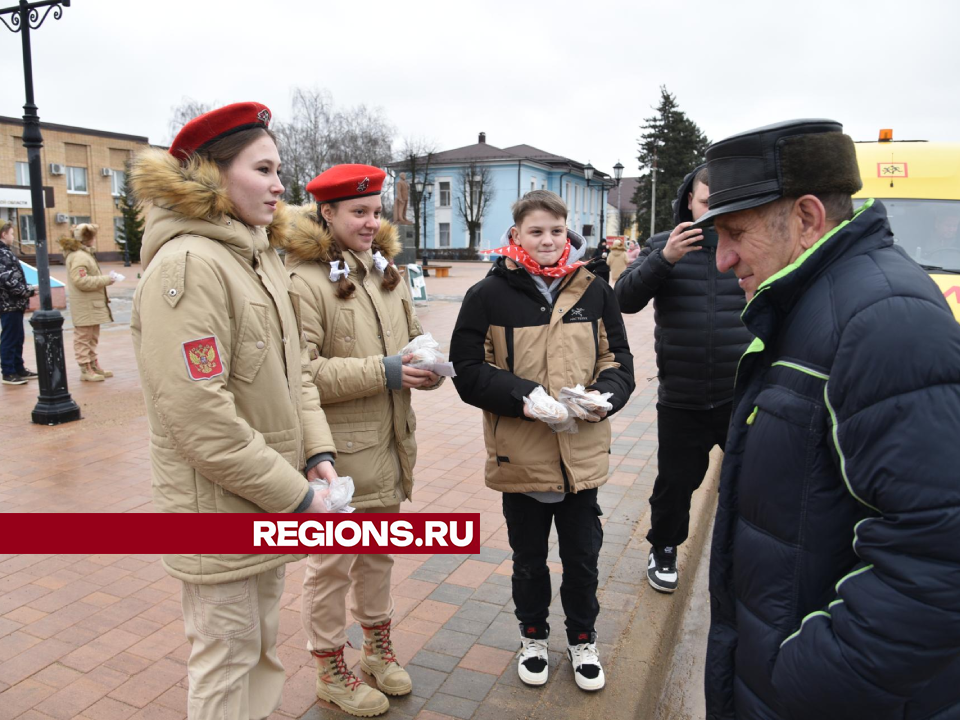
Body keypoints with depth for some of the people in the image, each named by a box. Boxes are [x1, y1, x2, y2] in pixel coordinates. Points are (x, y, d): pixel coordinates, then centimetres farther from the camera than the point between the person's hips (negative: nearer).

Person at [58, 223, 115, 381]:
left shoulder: (85, 254, 17)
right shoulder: (79, 256, -18)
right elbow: (81, 280, -25)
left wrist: (104, 280, 11)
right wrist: (105, 280, -20)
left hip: (92, 304, 11)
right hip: (84, 306, -11)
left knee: (92, 337, 19)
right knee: (84, 337, -2)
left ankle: (94, 365, 30)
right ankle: (86, 370, 3)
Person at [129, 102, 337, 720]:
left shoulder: (264, 259, 8)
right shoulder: (187, 264, -21)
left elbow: (297, 367, 11)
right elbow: (199, 415, -26)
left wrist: (318, 451, -3)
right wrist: (297, 497, -19)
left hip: (269, 508, 8)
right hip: (219, 513, -8)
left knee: (262, 646, 25)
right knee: (226, 666, 11)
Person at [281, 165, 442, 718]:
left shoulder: (387, 271, 9)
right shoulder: (303, 281, -17)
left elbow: (413, 336, 17)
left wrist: (430, 365, -6)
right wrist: (383, 372, -25)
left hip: (389, 444, 7)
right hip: (338, 453, -7)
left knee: (379, 551, 22)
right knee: (333, 562, 10)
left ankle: (378, 647, 44)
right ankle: (331, 671, 32)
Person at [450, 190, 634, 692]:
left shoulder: (595, 291, -1)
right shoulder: (489, 296, -7)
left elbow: (618, 359, 5)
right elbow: (468, 371, -9)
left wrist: (605, 395, -16)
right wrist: (524, 396, -23)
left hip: (582, 456, 2)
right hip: (521, 457, -1)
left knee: (582, 556, 18)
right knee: (528, 559, 19)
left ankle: (582, 639, 43)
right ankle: (533, 636, 44)